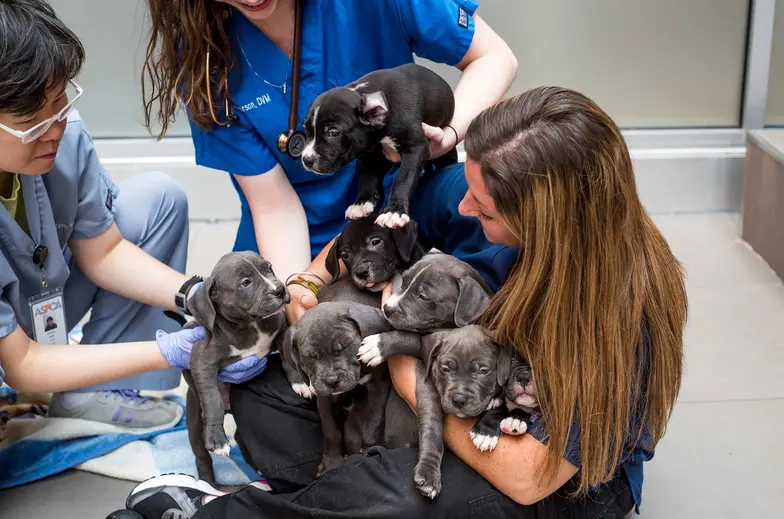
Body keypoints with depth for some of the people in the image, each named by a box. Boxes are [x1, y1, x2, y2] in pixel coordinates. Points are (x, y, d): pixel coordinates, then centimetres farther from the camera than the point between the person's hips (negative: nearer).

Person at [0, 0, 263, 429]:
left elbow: (102, 252, -5)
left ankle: (94, 393, -4)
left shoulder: (64, 132, -23)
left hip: (44, 300, 7)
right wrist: (170, 352, -31)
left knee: (158, 199, -4)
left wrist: (198, 296, -22)